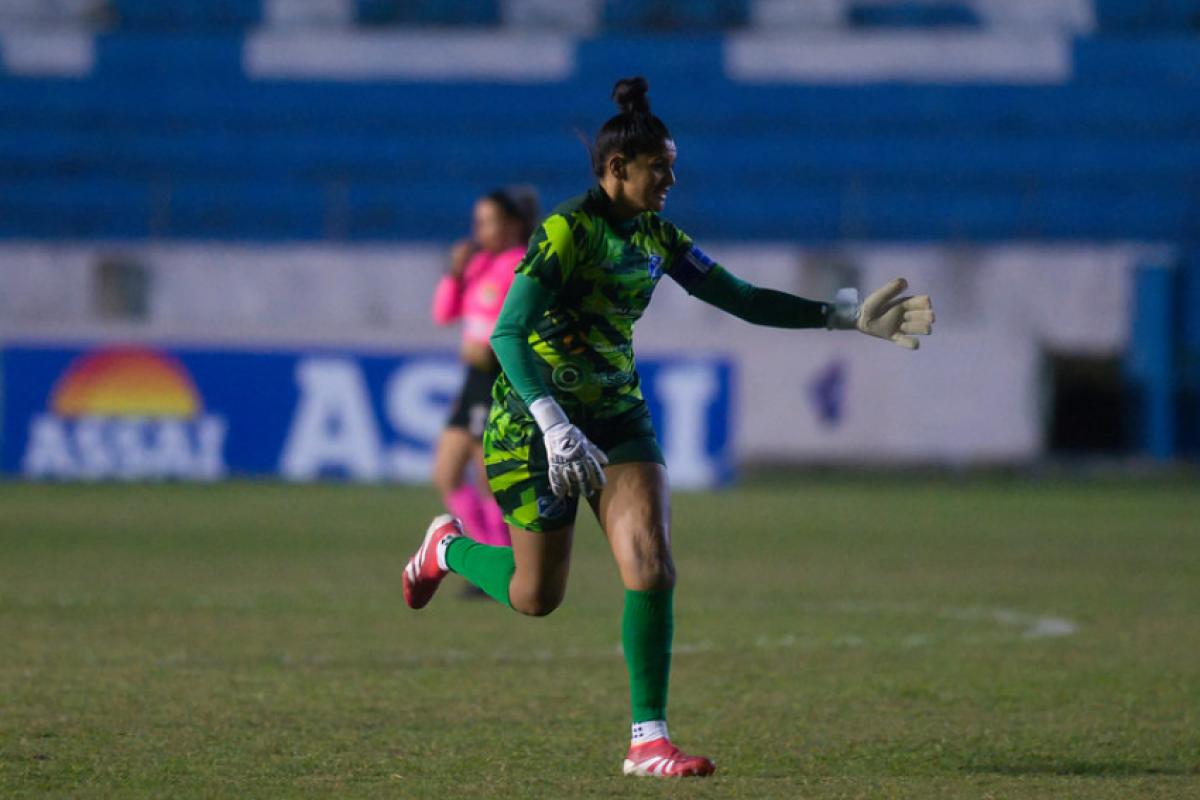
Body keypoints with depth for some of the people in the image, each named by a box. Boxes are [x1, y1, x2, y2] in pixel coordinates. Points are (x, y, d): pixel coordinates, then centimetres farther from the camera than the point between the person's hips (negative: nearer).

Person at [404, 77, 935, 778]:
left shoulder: (657, 238, 3)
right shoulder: (568, 231, -20)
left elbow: (744, 299, 8)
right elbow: (508, 334, -27)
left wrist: (847, 316, 1)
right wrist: (555, 425, -37)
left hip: (618, 414, 6)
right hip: (538, 419, -6)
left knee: (653, 568, -13)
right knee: (537, 596, 5)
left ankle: (648, 740, -9)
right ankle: (448, 546, 38)